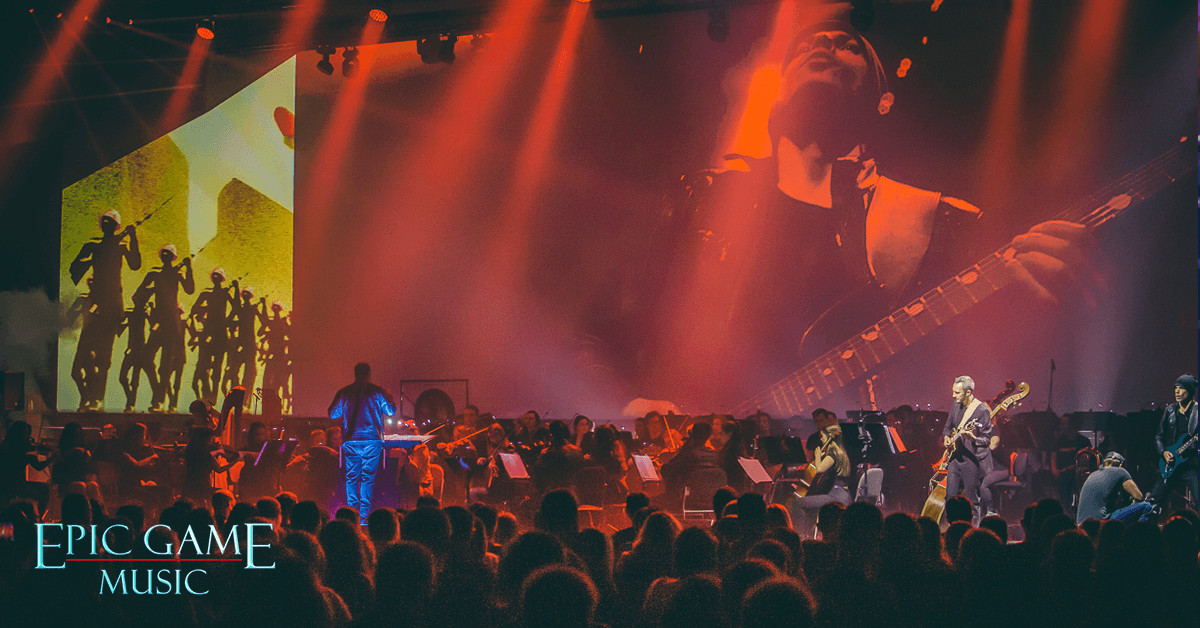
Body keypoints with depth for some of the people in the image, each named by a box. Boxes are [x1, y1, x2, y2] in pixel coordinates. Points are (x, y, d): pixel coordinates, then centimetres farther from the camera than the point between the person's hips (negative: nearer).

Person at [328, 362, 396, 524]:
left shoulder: (344, 393, 5)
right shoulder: (376, 392, 0)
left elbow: (333, 414, 14)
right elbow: (390, 412, 4)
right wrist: (390, 398, 23)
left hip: (350, 441, 2)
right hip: (372, 440, -2)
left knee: (351, 478, 8)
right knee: (368, 478, 0)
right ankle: (363, 517, -5)